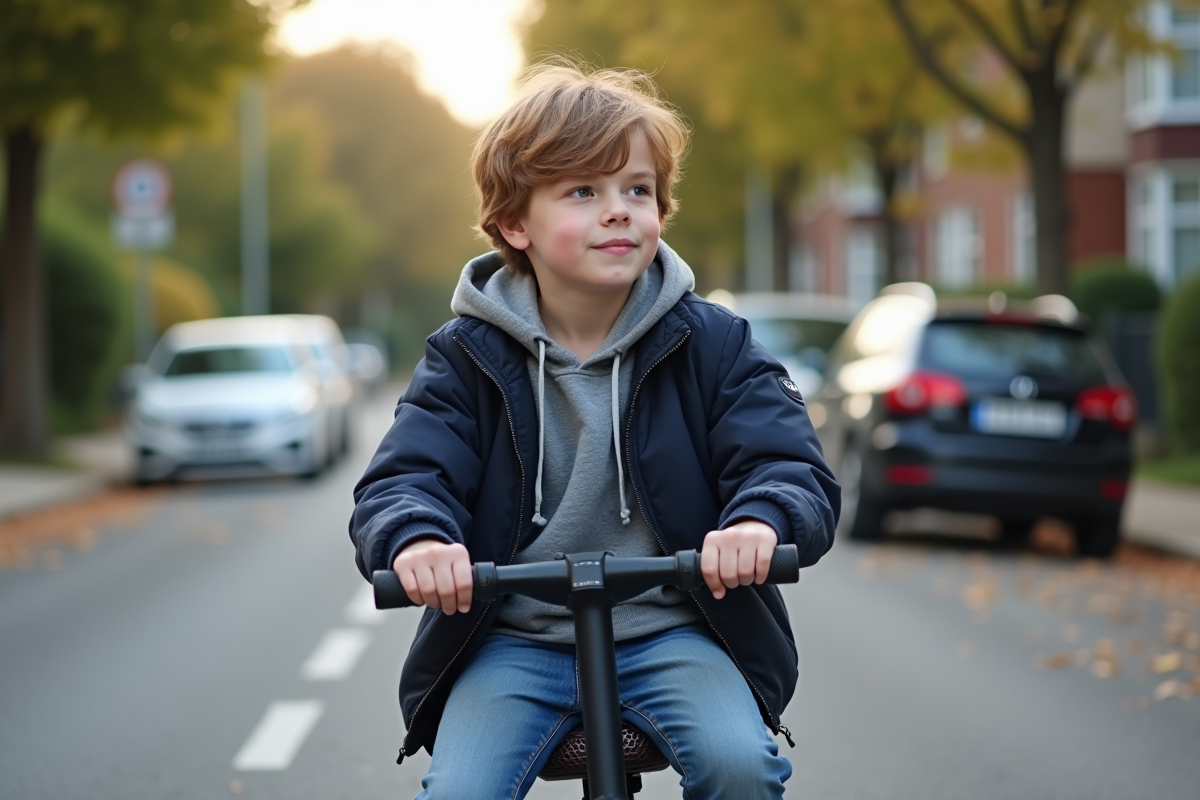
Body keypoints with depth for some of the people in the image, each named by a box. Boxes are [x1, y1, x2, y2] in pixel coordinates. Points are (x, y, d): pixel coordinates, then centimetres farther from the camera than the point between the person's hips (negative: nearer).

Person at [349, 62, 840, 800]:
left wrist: (762, 520, -33)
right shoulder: (468, 358, 2)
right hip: (515, 644, 1)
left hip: (668, 634, 0)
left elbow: (795, 470, -8)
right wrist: (416, 538, -33)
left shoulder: (711, 344, 1)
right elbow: (403, 478, -7)